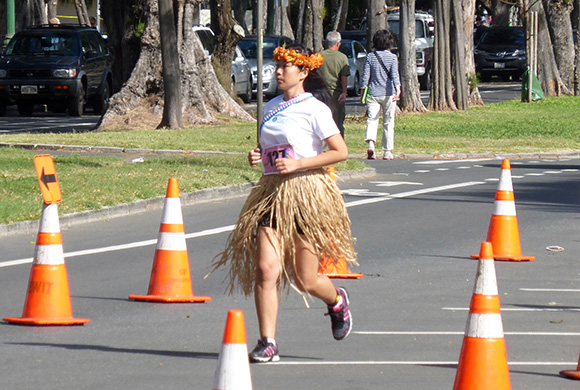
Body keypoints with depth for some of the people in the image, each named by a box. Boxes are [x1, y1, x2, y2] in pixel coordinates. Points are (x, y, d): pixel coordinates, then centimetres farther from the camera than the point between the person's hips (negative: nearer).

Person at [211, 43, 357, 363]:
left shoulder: (314, 109, -6)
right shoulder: (271, 108, 14)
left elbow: (341, 151, -9)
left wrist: (297, 164, -16)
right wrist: (258, 156, 5)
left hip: (306, 192, -5)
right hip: (271, 193, 5)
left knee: (305, 280, 2)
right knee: (266, 269, -12)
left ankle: (337, 301, 37)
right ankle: (267, 344, -8)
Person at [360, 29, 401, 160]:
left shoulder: (370, 57, 2)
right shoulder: (392, 57, -2)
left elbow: (365, 76, 3)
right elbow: (394, 75, -14)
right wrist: (398, 90, -23)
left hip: (373, 93, 1)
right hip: (388, 94, -1)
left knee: (372, 120, -2)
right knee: (388, 123, 8)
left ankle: (370, 143, -28)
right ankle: (387, 152, 10)